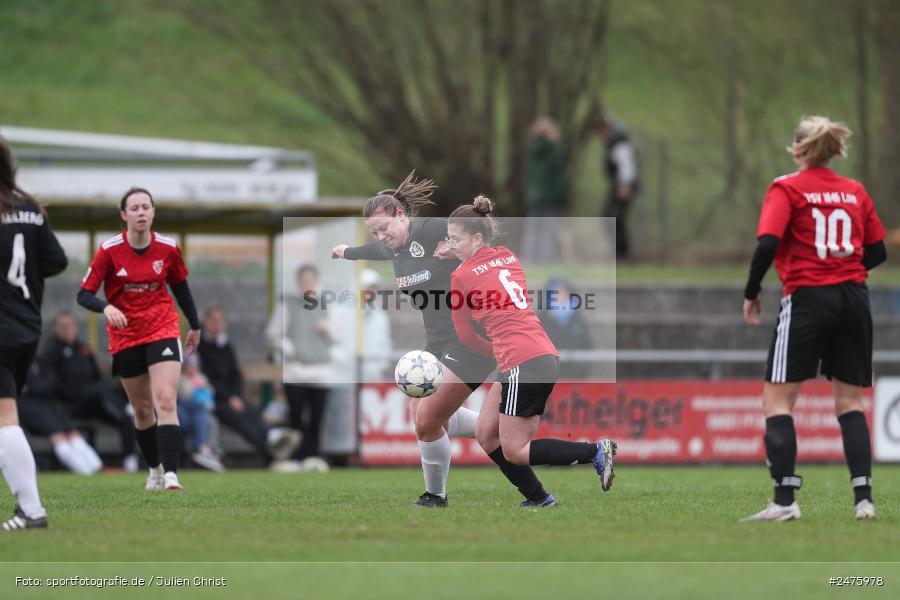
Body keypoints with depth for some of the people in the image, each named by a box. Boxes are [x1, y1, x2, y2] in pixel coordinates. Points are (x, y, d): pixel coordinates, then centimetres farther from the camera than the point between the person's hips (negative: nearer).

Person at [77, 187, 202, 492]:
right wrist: (106, 308, -32)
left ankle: (170, 474, -26)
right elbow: (84, 294, -10)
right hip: (125, 337, 1)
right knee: (142, 409, 11)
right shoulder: (109, 250, -10)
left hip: (163, 331, -1)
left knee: (166, 402, -18)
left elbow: (180, 286, 13)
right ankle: (155, 469, 32)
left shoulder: (168, 248, -5)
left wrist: (195, 326, 21)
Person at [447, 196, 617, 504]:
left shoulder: (462, 276, -3)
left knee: (514, 451, -2)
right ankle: (538, 497, 9)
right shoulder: (509, 257, 16)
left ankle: (596, 452, -7)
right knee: (487, 436, 13)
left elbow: (465, 335, 9)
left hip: (524, 363, -8)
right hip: (547, 356, 8)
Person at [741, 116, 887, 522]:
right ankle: (863, 497, 2)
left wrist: (751, 294, -2)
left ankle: (784, 500, -11)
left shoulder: (787, 189, -3)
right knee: (849, 402, 12)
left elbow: (767, 244, -15)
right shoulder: (855, 191, 10)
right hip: (853, 298, 5)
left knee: (777, 400, 0)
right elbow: (877, 252, 13)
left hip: (807, 300, -5)